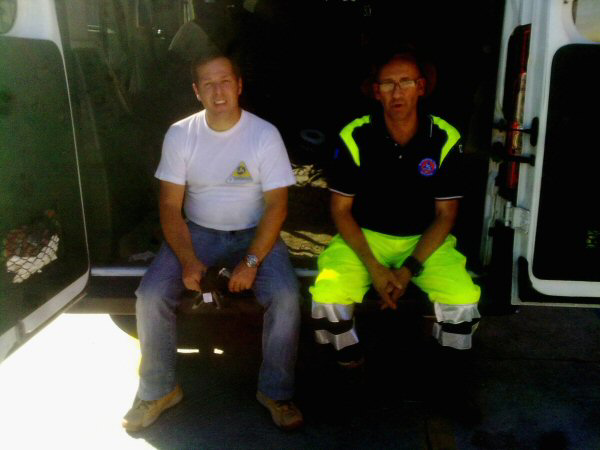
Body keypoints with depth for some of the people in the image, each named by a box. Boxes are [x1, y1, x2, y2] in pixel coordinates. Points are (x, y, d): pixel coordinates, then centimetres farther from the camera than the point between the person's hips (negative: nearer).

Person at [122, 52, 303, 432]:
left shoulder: (265, 134, -10)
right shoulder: (180, 135, -4)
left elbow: (276, 206, -11)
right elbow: (170, 206, -4)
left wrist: (251, 261, -22)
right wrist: (188, 260, -18)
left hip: (254, 233, -1)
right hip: (197, 231, 2)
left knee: (286, 296, -27)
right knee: (151, 296, -19)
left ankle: (276, 392, -3)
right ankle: (159, 390, 5)